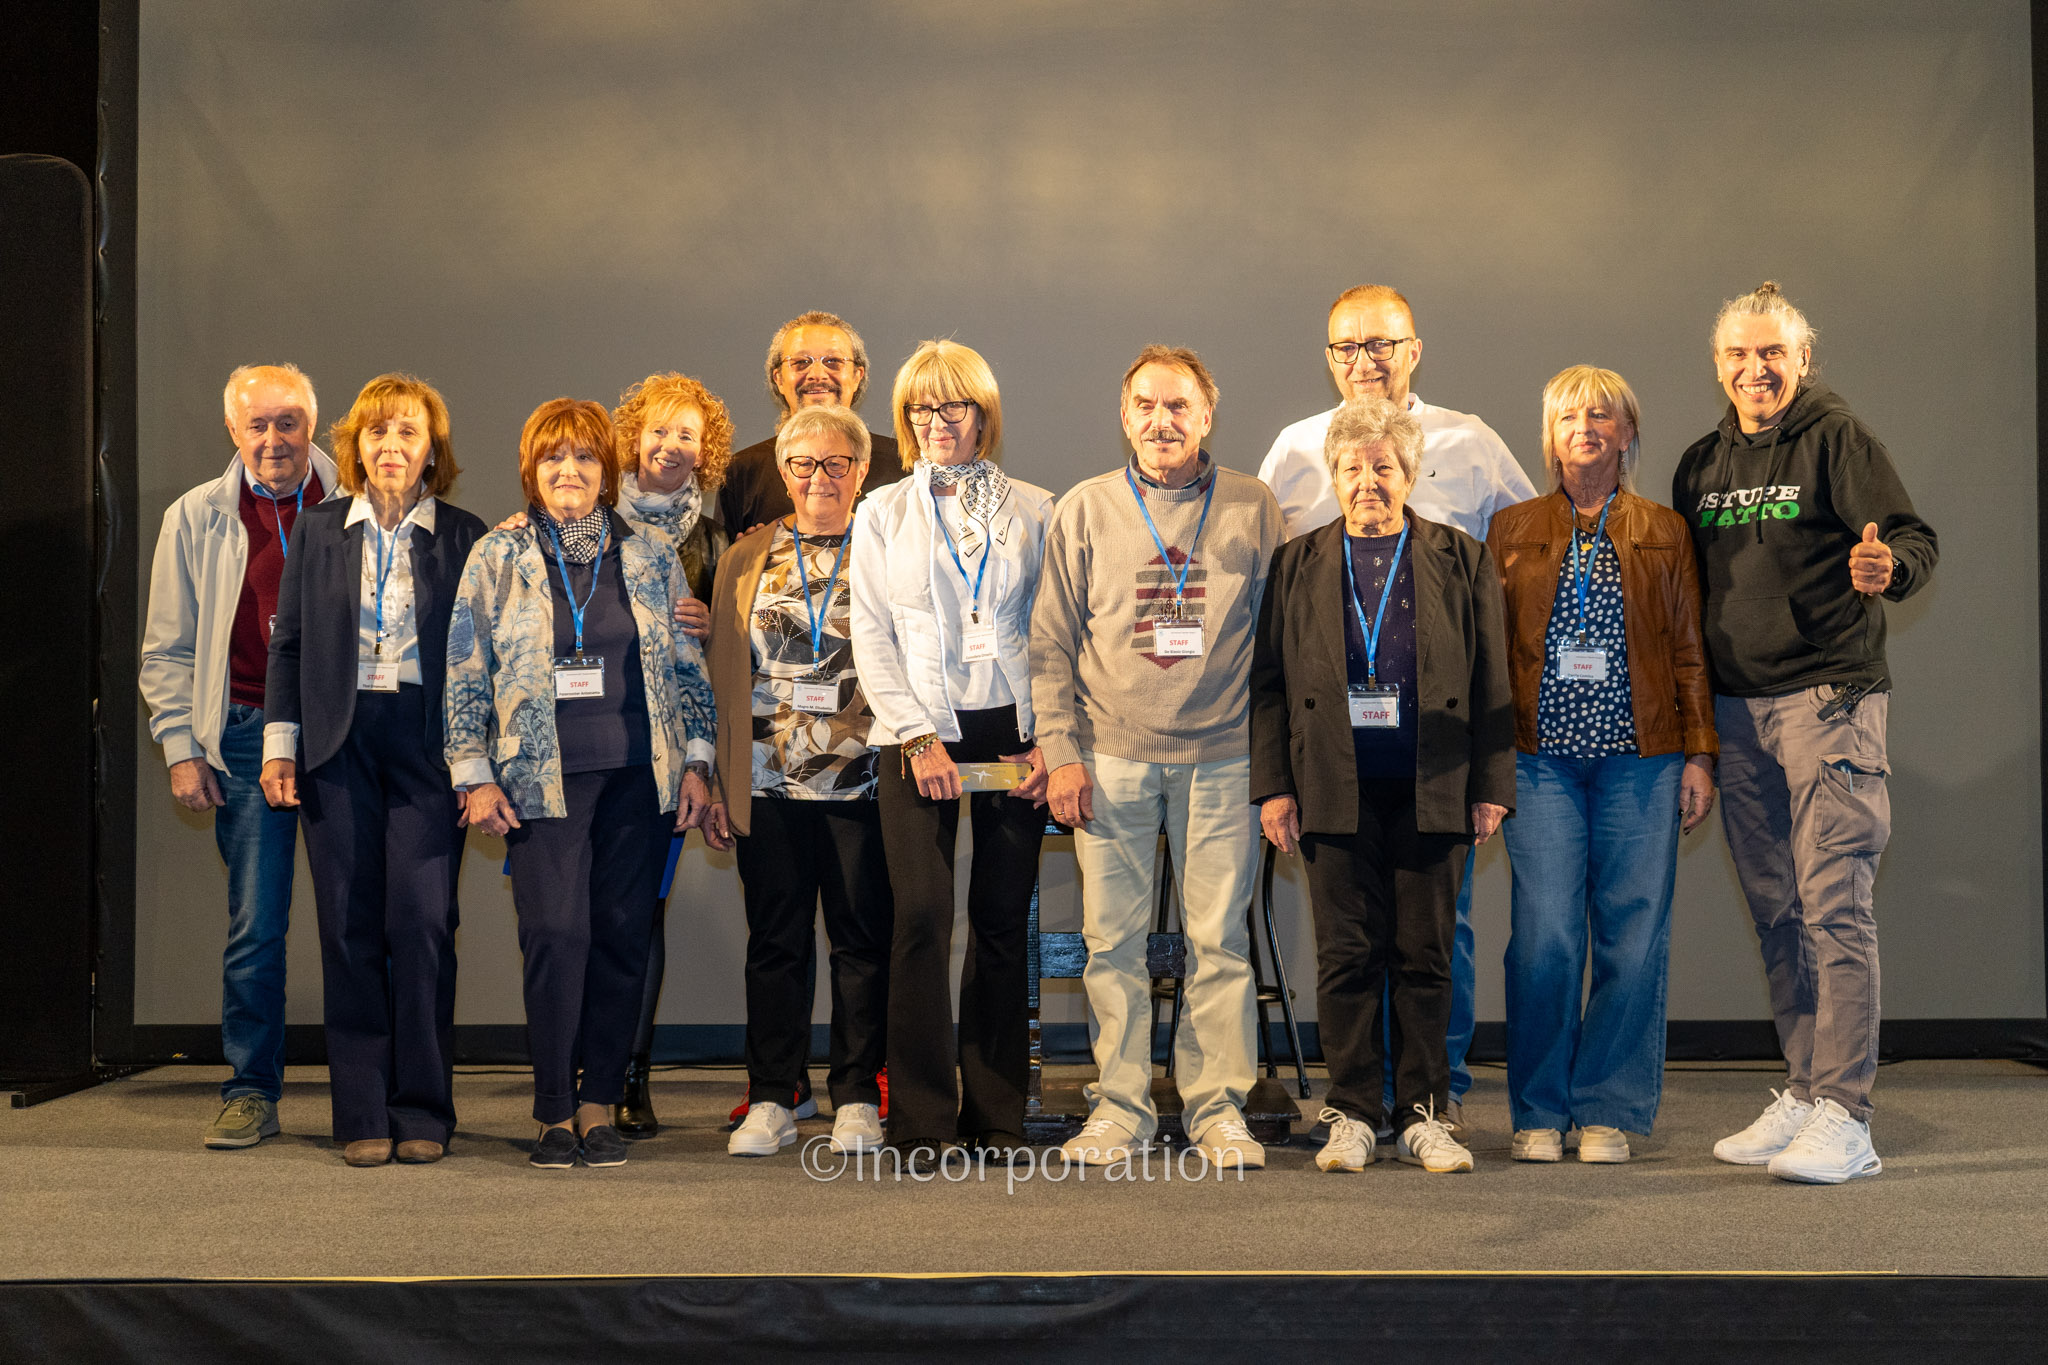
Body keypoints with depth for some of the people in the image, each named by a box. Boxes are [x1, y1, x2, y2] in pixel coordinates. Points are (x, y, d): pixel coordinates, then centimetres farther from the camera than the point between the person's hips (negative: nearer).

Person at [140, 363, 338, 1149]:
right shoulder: (195, 519, 9)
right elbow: (167, 650, 12)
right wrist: (181, 748, 2)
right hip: (249, 735, 1)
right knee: (255, 924, 1)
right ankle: (251, 1092, 11)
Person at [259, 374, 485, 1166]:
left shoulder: (463, 537, 5)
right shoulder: (317, 531, 11)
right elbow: (289, 642, 12)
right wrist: (279, 743, 4)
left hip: (426, 742, -2)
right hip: (338, 742, 2)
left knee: (422, 923, -7)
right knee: (350, 927, 2)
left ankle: (422, 1113, 4)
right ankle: (363, 1116, 9)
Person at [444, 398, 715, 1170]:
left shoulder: (649, 560, 10)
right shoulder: (496, 559, 5)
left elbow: (688, 668, 13)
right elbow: (465, 673, 6)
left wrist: (696, 762, 6)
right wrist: (474, 776, 0)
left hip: (638, 777, 2)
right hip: (541, 780, -2)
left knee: (621, 939, 2)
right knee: (556, 937, -10)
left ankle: (599, 1107, 13)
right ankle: (554, 1114, 1)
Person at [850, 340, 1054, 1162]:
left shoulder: (1033, 511, 10)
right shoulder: (883, 513, 10)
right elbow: (872, 638, 5)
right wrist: (918, 738, -6)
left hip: (1013, 734, 1)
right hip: (918, 734, -1)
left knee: (1003, 922, 1)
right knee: (923, 915, -10)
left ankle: (995, 1115, 11)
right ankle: (921, 1118, -2)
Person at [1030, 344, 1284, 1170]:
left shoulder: (1253, 509, 6)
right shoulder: (1084, 511, 6)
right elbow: (1052, 643, 6)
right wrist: (1061, 751, -1)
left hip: (1222, 756, 0)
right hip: (1111, 757, 1)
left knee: (1220, 938, 2)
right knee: (1112, 940, 4)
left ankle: (1217, 1105, 12)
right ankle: (1120, 1105, 14)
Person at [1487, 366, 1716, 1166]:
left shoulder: (1665, 533, 11)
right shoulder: (1511, 531, 11)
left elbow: (1690, 651, 9)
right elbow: (1489, 649, 9)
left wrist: (1700, 754, 2)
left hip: (1640, 758, 1)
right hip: (1541, 757, 0)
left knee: (1633, 937, 0)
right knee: (1545, 934, -5)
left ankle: (1608, 1111, 11)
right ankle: (1539, 1113, 7)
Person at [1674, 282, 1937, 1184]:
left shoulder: (1836, 438, -2)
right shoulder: (1701, 464, 15)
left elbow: (1915, 542, -10)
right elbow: (1685, 585, 20)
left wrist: (1889, 565, -33)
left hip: (1828, 699, -6)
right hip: (1736, 708, 6)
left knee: (1833, 906, -9)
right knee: (1775, 913, 10)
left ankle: (1843, 1117, -8)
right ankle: (1804, 1092, 19)